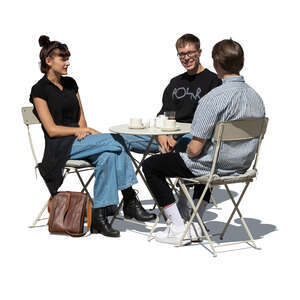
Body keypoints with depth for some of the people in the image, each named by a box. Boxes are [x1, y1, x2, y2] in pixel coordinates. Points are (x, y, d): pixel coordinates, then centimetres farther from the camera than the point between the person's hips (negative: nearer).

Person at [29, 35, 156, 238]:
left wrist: (83, 131, -7)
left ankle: (99, 215, -32)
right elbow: (52, 130, -10)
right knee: (113, 141, -27)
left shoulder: (70, 83, 17)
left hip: (79, 140, 6)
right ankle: (130, 202, -25)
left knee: (108, 156, -29)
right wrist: (83, 130, -12)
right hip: (60, 147, -6)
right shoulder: (40, 90, -3)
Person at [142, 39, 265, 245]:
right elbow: (254, 140, 11)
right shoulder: (256, 98, -2)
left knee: (150, 166, 11)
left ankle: (177, 228, 9)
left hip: (212, 167, -8)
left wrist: (189, 149, 1)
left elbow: (195, 149, -23)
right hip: (241, 168, 8)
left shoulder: (213, 98, -25)